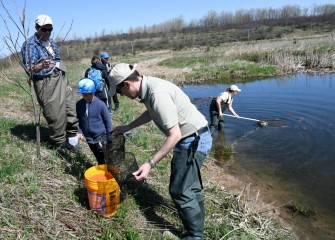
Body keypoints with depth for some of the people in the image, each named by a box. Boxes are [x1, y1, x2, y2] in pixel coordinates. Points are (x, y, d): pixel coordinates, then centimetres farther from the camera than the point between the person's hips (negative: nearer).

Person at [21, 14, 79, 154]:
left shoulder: (51, 41, 14)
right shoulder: (30, 44, -8)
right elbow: (30, 69, -14)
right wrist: (42, 66, -35)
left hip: (60, 78, 7)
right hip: (45, 83, -7)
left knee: (71, 108, 4)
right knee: (55, 115, -5)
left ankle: (71, 140, 16)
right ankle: (59, 144, 12)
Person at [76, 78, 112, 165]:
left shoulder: (100, 104, -16)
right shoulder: (79, 104, -5)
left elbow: (107, 120, -8)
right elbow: (78, 119, 10)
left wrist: (109, 136, -4)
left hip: (100, 137, -4)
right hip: (88, 137, 4)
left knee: (104, 159, 3)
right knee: (98, 159, 20)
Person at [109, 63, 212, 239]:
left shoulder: (157, 94, -30)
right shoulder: (149, 87, 0)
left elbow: (175, 135, -29)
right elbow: (151, 112, 21)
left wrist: (150, 164, -27)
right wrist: (127, 127, 25)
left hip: (193, 140, -10)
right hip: (193, 138, 10)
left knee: (179, 190, -1)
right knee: (190, 184, 24)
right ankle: (196, 223, 45)